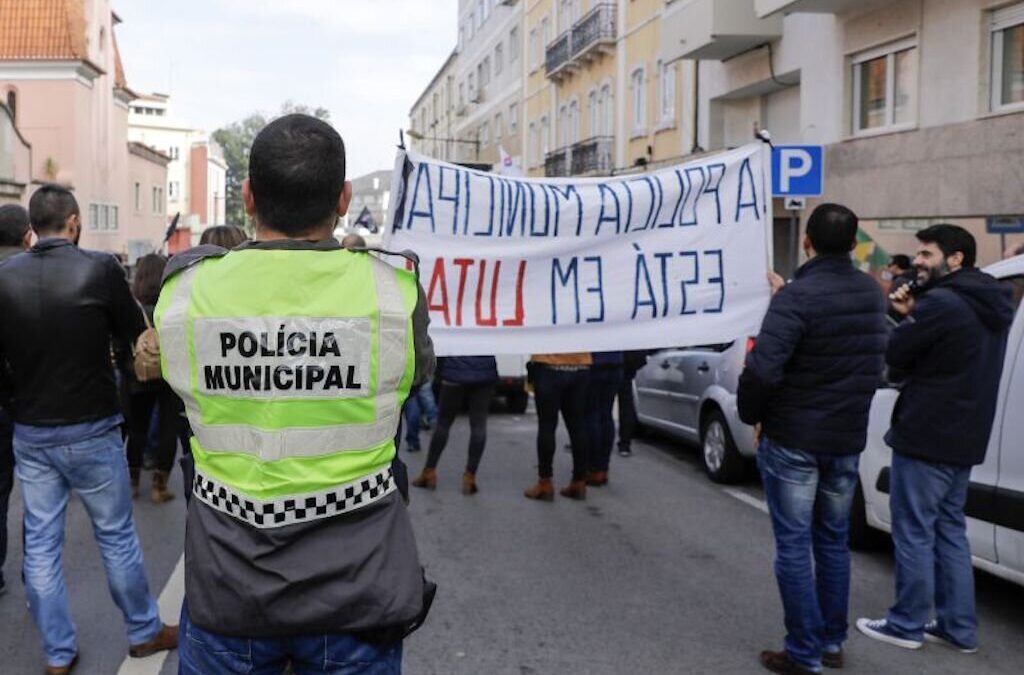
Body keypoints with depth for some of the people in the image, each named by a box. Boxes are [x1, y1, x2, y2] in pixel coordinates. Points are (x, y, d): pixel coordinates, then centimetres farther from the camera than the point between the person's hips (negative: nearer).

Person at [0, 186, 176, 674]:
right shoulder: (100, 268, -15)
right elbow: (136, 339, -4)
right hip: (91, 430, -3)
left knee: (40, 543, 12)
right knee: (116, 536, 12)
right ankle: (144, 631, 27)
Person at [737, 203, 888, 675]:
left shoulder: (797, 296, -19)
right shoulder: (872, 294, 3)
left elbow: (762, 370, -25)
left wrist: (750, 414, -5)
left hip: (792, 440, -6)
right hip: (847, 440, 6)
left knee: (794, 546, 2)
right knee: (833, 541, 17)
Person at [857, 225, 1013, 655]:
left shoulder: (941, 303, -19)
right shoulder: (991, 306, 11)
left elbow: (893, 356, -14)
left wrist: (907, 318, 5)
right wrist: (916, 316, 4)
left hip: (925, 437, -9)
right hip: (964, 439, 9)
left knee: (914, 532, 2)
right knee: (949, 529, 16)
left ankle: (907, 624, 11)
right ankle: (959, 626, 21)